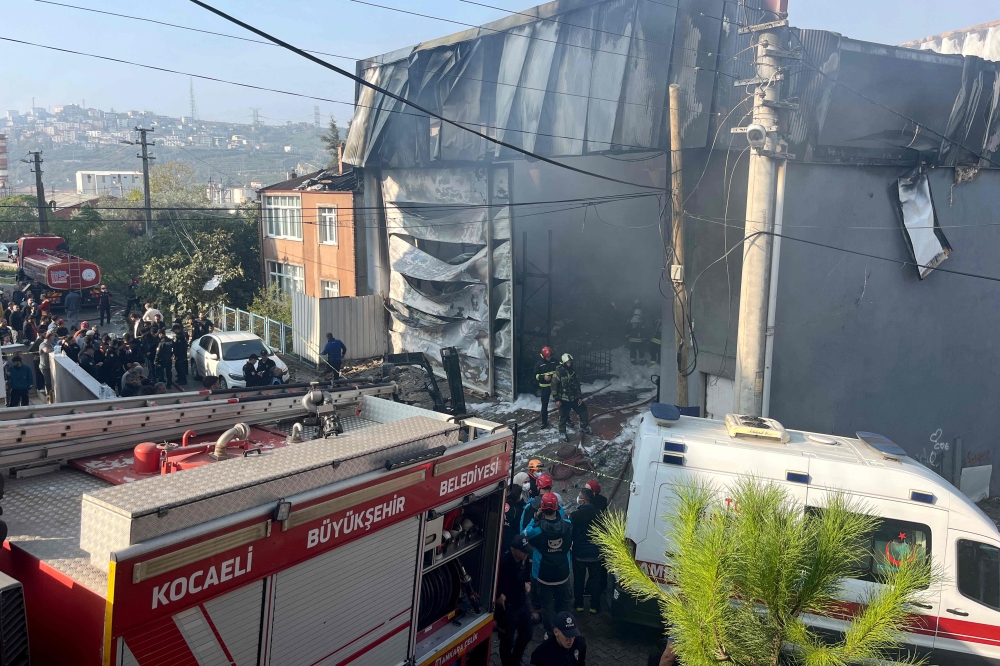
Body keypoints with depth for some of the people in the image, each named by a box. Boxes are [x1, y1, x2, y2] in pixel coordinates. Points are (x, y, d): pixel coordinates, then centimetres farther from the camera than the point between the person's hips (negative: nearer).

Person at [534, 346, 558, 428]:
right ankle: (544, 422, 18)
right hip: (544, 387, -2)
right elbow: (536, 376, -8)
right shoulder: (539, 363, -9)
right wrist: (543, 377, -25)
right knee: (544, 405, 5)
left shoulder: (554, 361, 0)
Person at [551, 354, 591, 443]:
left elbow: (577, 385, 15)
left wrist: (580, 397, 9)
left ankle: (584, 426, 32)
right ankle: (563, 432, 23)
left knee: (583, 410, 9)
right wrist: (556, 399, -16)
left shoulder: (573, 372, 7)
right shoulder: (559, 372, -14)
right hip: (563, 400, -6)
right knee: (563, 417, 2)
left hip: (574, 399, 6)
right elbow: (554, 386, -14)